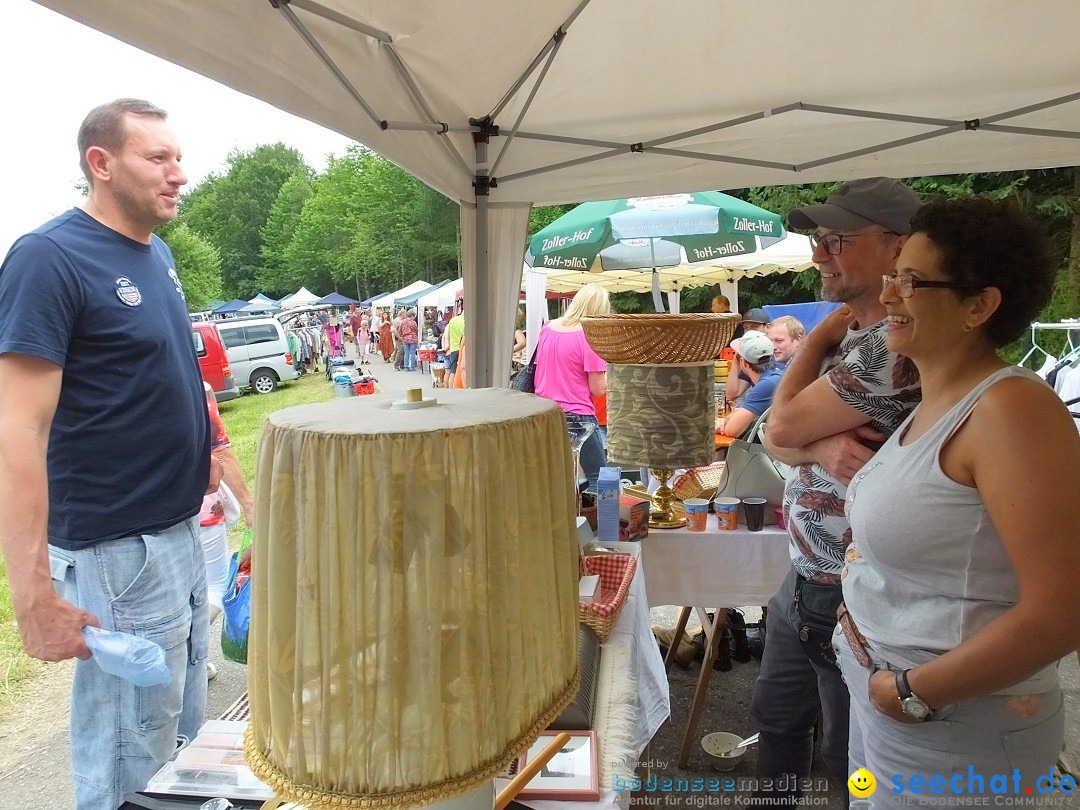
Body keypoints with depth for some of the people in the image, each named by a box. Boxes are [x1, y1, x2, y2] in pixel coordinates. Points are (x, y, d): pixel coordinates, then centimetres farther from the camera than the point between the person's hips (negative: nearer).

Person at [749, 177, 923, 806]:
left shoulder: (893, 347, -24)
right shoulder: (850, 335, 7)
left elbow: (781, 428, -21)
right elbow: (778, 442, 4)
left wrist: (817, 336, -7)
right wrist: (821, 447, -20)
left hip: (851, 595, -9)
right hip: (806, 578, 9)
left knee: (851, 758, 13)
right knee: (778, 719, 25)